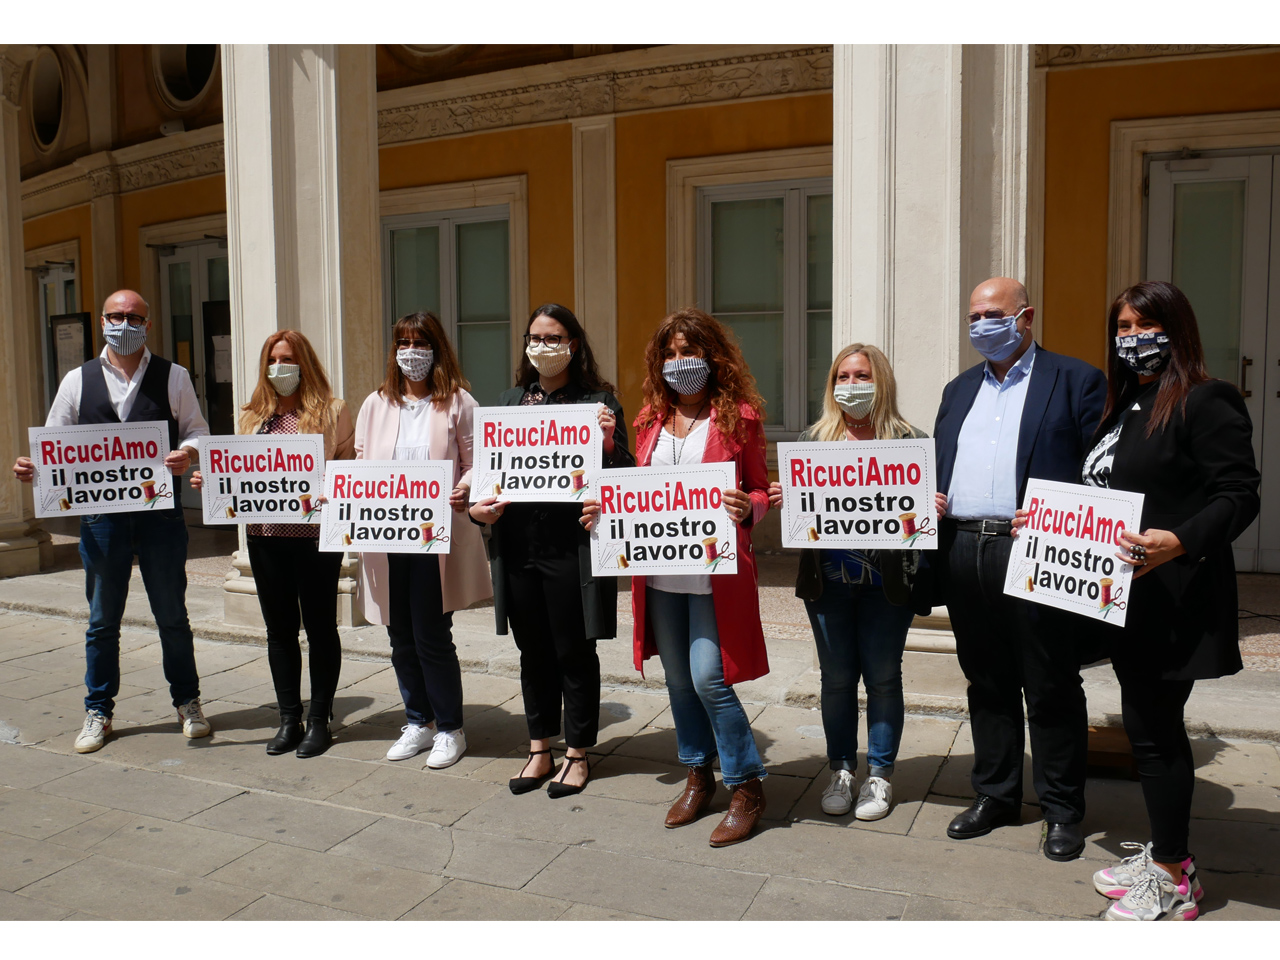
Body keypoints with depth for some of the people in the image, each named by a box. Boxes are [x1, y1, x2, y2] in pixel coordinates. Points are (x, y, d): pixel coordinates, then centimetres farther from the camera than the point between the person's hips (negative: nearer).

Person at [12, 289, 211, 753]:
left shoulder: (173, 377, 3)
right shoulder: (78, 381, 8)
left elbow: (197, 431, 2)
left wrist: (186, 454, -19)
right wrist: (31, 466, -11)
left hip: (160, 511, -1)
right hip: (100, 512, 2)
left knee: (172, 614, 8)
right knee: (102, 619, 11)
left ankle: (187, 702, 23)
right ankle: (97, 712, 25)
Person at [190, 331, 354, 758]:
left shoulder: (331, 410, 0)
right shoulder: (253, 416, 14)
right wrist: (209, 480, -1)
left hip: (316, 533, -4)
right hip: (265, 534, 5)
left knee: (320, 626, 5)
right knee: (279, 628, 11)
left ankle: (319, 719, 16)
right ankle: (289, 720, 22)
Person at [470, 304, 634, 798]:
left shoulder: (598, 401, -2)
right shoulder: (509, 401, 12)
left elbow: (622, 477, -4)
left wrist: (608, 439, -22)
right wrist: (477, 507, -4)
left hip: (572, 548, -4)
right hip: (518, 547, 5)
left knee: (574, 652, 6)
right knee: (533, 651, 15)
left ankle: (577, 753, 23)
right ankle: (539, 750, 30)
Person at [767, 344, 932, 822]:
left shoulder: (910, 442, -1)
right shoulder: (813, 440, 6)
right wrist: (781, 498, -14)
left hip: (887, 581, -2)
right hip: (828, 580, 2)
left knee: (882, 676, 8)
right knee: (836, 677, 11)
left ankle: (880, 775, 24)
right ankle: (842, 770, 27)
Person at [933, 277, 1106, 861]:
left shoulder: (1075, 381, 1)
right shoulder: (959, 390, 20)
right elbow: (937, 463, 22)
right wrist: (928, 499, 2)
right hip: (963, 554, 6)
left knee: (1051, 688, 4)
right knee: (986, 683, 15)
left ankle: (1063, 810, 19)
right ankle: (995, 795, 28)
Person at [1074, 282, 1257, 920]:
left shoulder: (1206, 404, -10)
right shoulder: (1122, 408, 15)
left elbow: (1238, 497, -18)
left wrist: (1178, 542, -32)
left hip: (1173, 602, -8)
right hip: (1125, 599, 8)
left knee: (1152, 729, -2)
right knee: (1150, 725, 16)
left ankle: (1175, 880, 13)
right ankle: (1163, 852, 30)